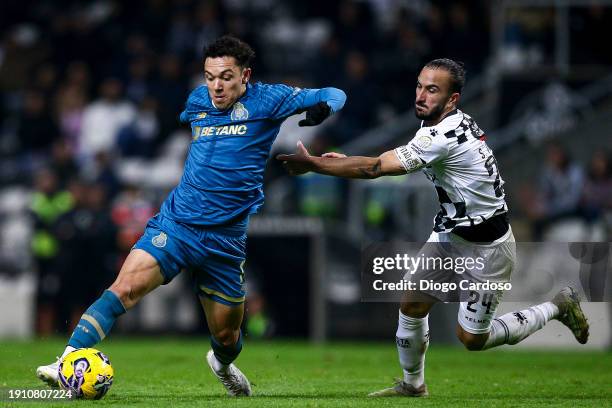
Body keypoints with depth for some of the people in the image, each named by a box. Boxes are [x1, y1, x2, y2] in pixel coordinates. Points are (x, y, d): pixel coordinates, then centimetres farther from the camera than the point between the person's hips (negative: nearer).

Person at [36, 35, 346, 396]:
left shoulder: (265, 101, -3)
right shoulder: (197, 100, 9)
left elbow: (334, 96, -4)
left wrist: (322, 108, -21)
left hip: (225, 240, -1)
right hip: (175, 223, 1)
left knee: (226, 335, 12)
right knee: (125, 288, -23)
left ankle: (223, 364, 49)